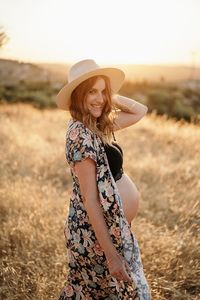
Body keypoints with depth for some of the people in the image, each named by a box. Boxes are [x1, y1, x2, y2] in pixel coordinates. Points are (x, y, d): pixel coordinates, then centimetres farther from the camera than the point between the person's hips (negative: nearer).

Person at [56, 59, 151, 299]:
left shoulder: (99, 124, 4)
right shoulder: (81, 135, -23)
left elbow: (140, 111, 17)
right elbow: (90, 200, -25)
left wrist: (110, 96, 2)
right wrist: (112, 254, -24)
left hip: (110, 226, 9)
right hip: (98, 232, -9)